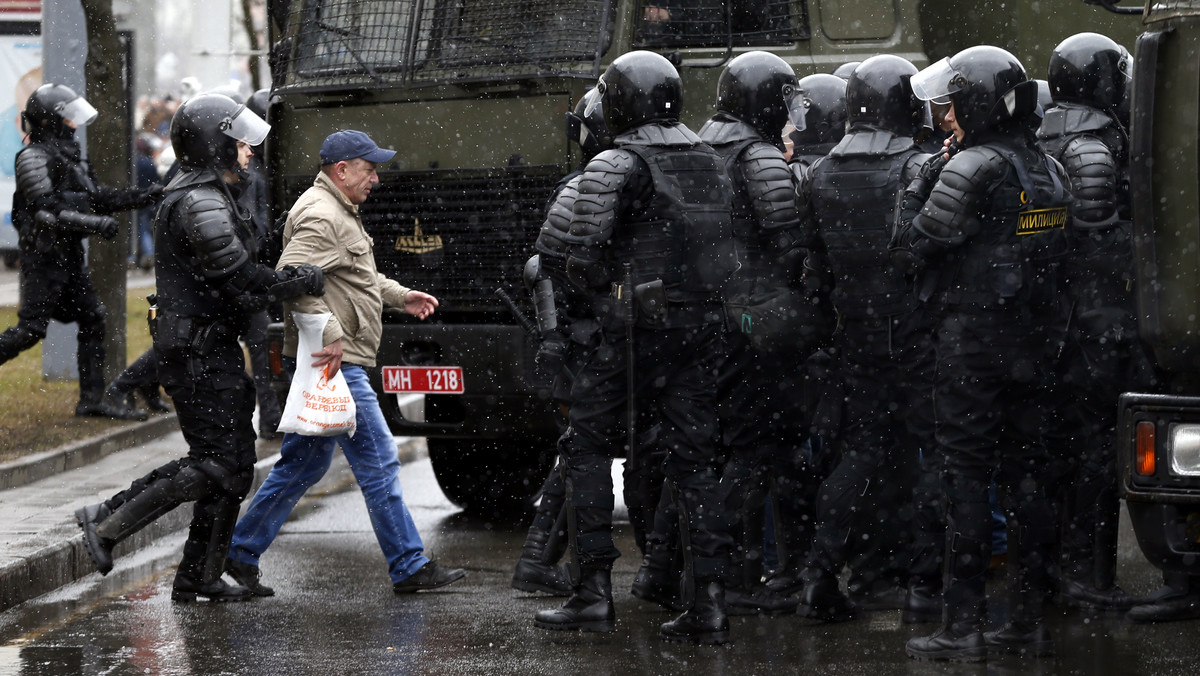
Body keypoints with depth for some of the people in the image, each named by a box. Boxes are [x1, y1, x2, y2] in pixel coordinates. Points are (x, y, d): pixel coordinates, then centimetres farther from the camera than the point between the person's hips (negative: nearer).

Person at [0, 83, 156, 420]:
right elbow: (47, 212, -22)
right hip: (44, 256, -9)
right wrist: (96, 224, -26)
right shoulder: (35, 158, -14)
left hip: (69, 254, 9)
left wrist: (140, 197, 10)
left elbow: (93, 197, 19)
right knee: (31, 328, -9)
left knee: (93, 321, 8)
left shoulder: (68, 153, 14)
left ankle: (92, 399, 12)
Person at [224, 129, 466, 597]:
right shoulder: (319, 216, -15)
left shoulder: (340, 213, 20)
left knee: (304, 462, 15)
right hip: (334, 364, -11)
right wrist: (330, 333, -31)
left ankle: (241, 553, 18)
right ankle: (409, 568, -1)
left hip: (333, 362, 11)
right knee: (378, 463, -6)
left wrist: (400, 296, 31)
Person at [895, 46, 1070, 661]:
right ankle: (1029, 620, 14)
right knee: (1025, 473, 11)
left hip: (972, 342, -7)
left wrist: (915, 189, 1)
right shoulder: (1049, 171, 10)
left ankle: (962, 626, -5)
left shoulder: (972, 170, -15)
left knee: (967, 477, -5)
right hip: (1032, 343, 8)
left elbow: (913, 247, -12)